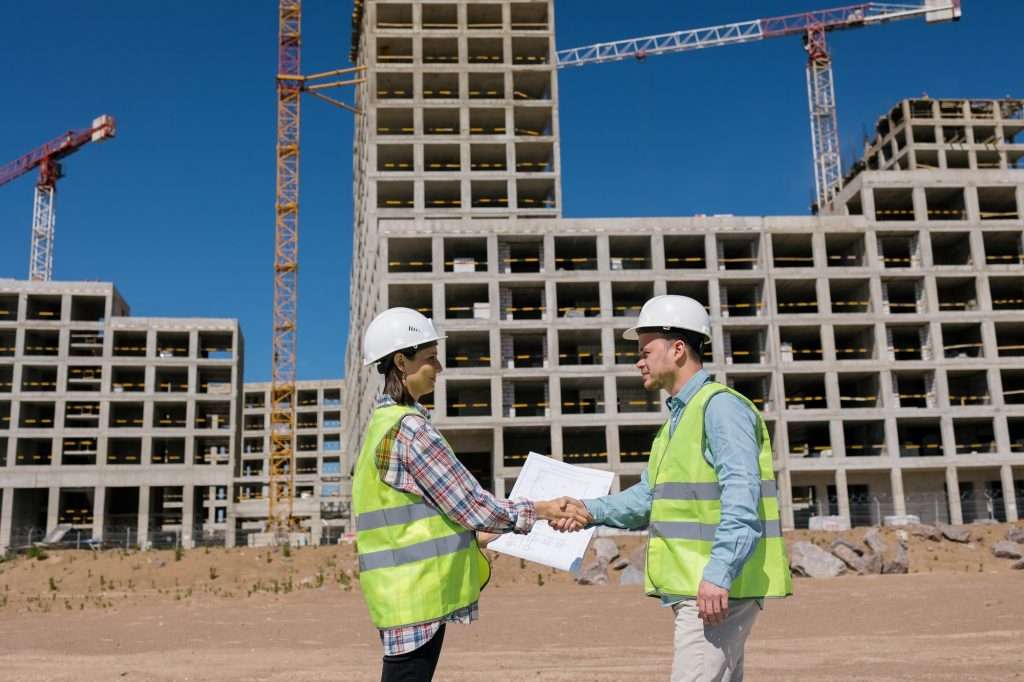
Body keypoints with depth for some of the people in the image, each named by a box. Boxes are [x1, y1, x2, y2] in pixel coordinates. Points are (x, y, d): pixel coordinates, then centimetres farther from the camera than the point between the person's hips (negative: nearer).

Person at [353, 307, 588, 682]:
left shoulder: (384, 422, 13)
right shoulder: (410, 429, -16)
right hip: (415, 592, -10)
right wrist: (540, 511, -2)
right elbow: (471, 507, -13)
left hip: (402, 591, 10)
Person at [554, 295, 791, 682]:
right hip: (693, 586, 10)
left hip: (717, 588, -10)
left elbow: (741, 497, -22)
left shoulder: (720, 406, -12)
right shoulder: (680, 416, 20)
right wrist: (592, 511, 4)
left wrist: (718, 573, -28)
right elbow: (649, 495, 18)